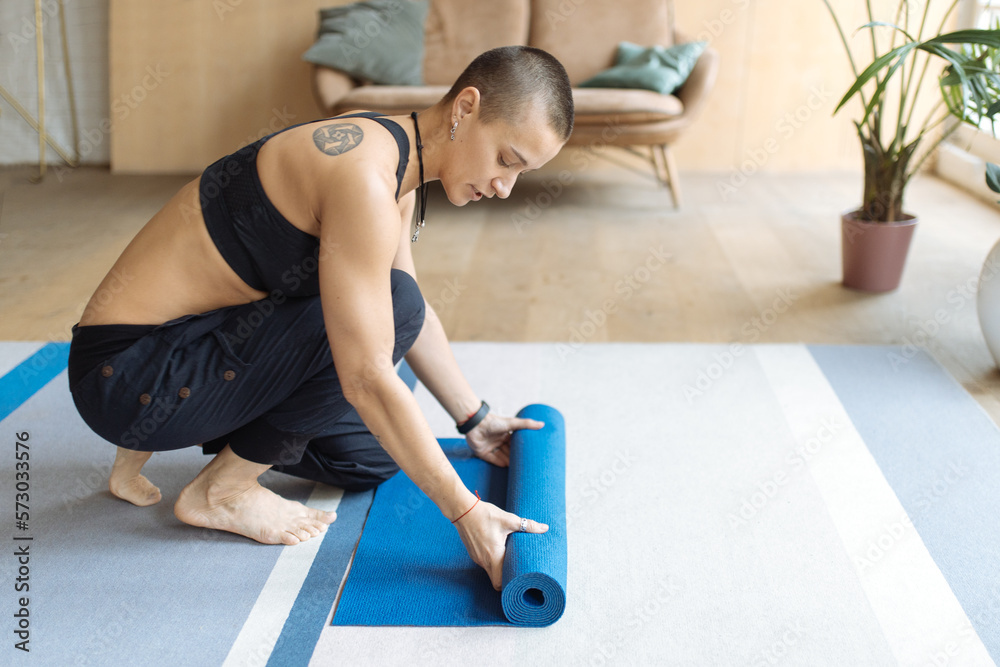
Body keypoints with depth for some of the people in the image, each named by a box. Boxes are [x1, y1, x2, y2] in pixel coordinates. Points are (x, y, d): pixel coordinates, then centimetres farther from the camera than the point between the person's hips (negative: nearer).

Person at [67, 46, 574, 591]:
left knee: (375, 458, 17)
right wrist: (465, 512, -24)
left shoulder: (396, 161, 5)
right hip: (127, 373, -10)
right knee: (390, 306, -23)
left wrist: (475, 421, 21)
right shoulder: (364, 178, -26)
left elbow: (415, 317, 19)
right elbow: (366, 380, -29)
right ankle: (222, 489, -7)